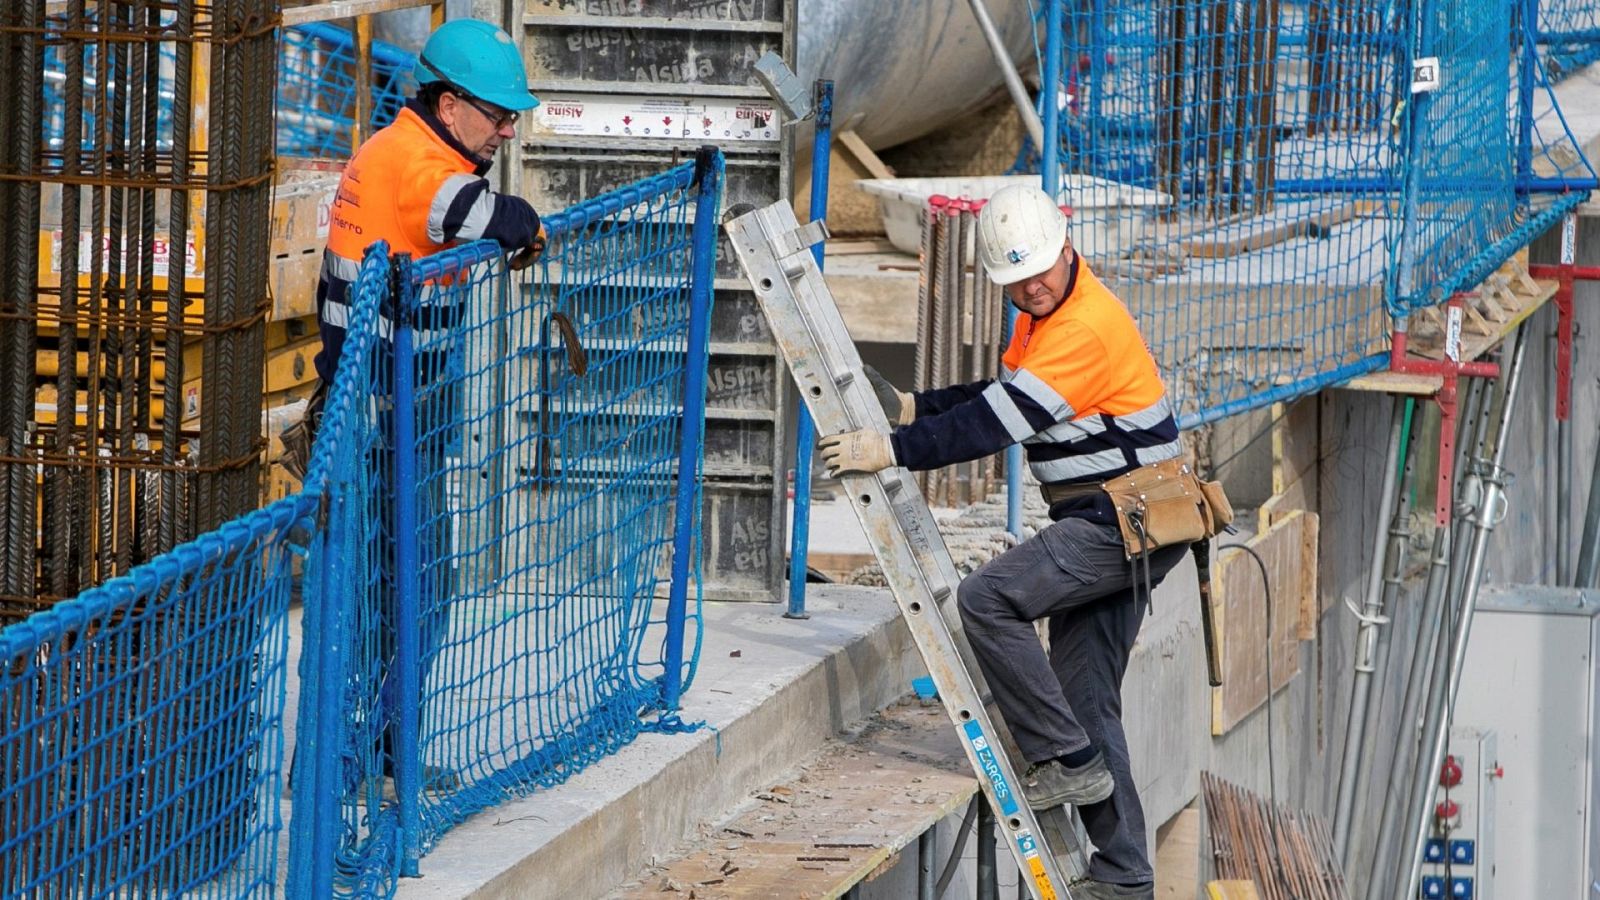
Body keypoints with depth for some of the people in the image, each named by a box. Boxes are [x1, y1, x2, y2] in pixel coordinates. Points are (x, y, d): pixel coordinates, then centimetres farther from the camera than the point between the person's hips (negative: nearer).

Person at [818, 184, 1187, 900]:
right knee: (1085, 697, 10)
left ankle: (1067, 762, -13)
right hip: (1103, 525, 10)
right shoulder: (1043, 315, 11)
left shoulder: (1088, 326, -22)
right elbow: (1006, 396, 23)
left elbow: (999, 422, -25)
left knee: (988, 599, -20)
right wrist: (909, 408, 12)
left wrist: (892, 451, -22)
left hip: (1124, 523, -10)